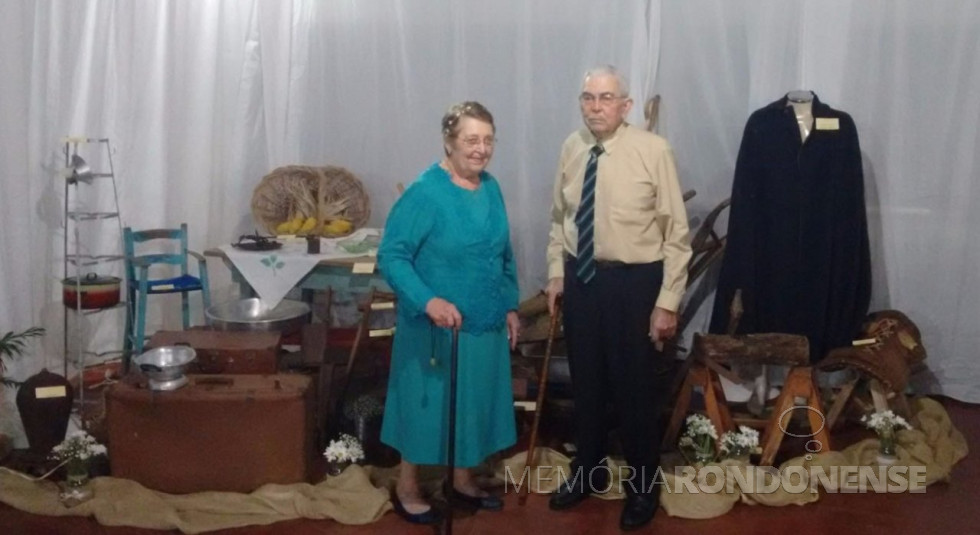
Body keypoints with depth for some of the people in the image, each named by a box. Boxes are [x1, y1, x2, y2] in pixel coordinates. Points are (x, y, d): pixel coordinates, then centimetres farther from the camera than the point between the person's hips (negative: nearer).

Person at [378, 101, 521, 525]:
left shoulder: (491, 189, 4)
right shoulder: (424, 193, -18)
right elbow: (391, 256, -21)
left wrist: (510, 306, 13)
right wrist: (428, 300, -32)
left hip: (485, 324, 7)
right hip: (437, 327, -7)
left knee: (474, 402, 17)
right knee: (428, 402, 6)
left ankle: (463, 480, 36)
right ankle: (406, 488, 25)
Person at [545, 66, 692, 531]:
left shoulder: (653, 150, -16)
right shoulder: (571, 148, -1)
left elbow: (677, 231, -13)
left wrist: (668, 301, -14)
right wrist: (556, 273, 6)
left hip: (635, 280, -4)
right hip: (581, 276, 5)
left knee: (636, 387, 9)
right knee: (585, 381, 19)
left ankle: (642, 485, 31)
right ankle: (588, 471, 41)